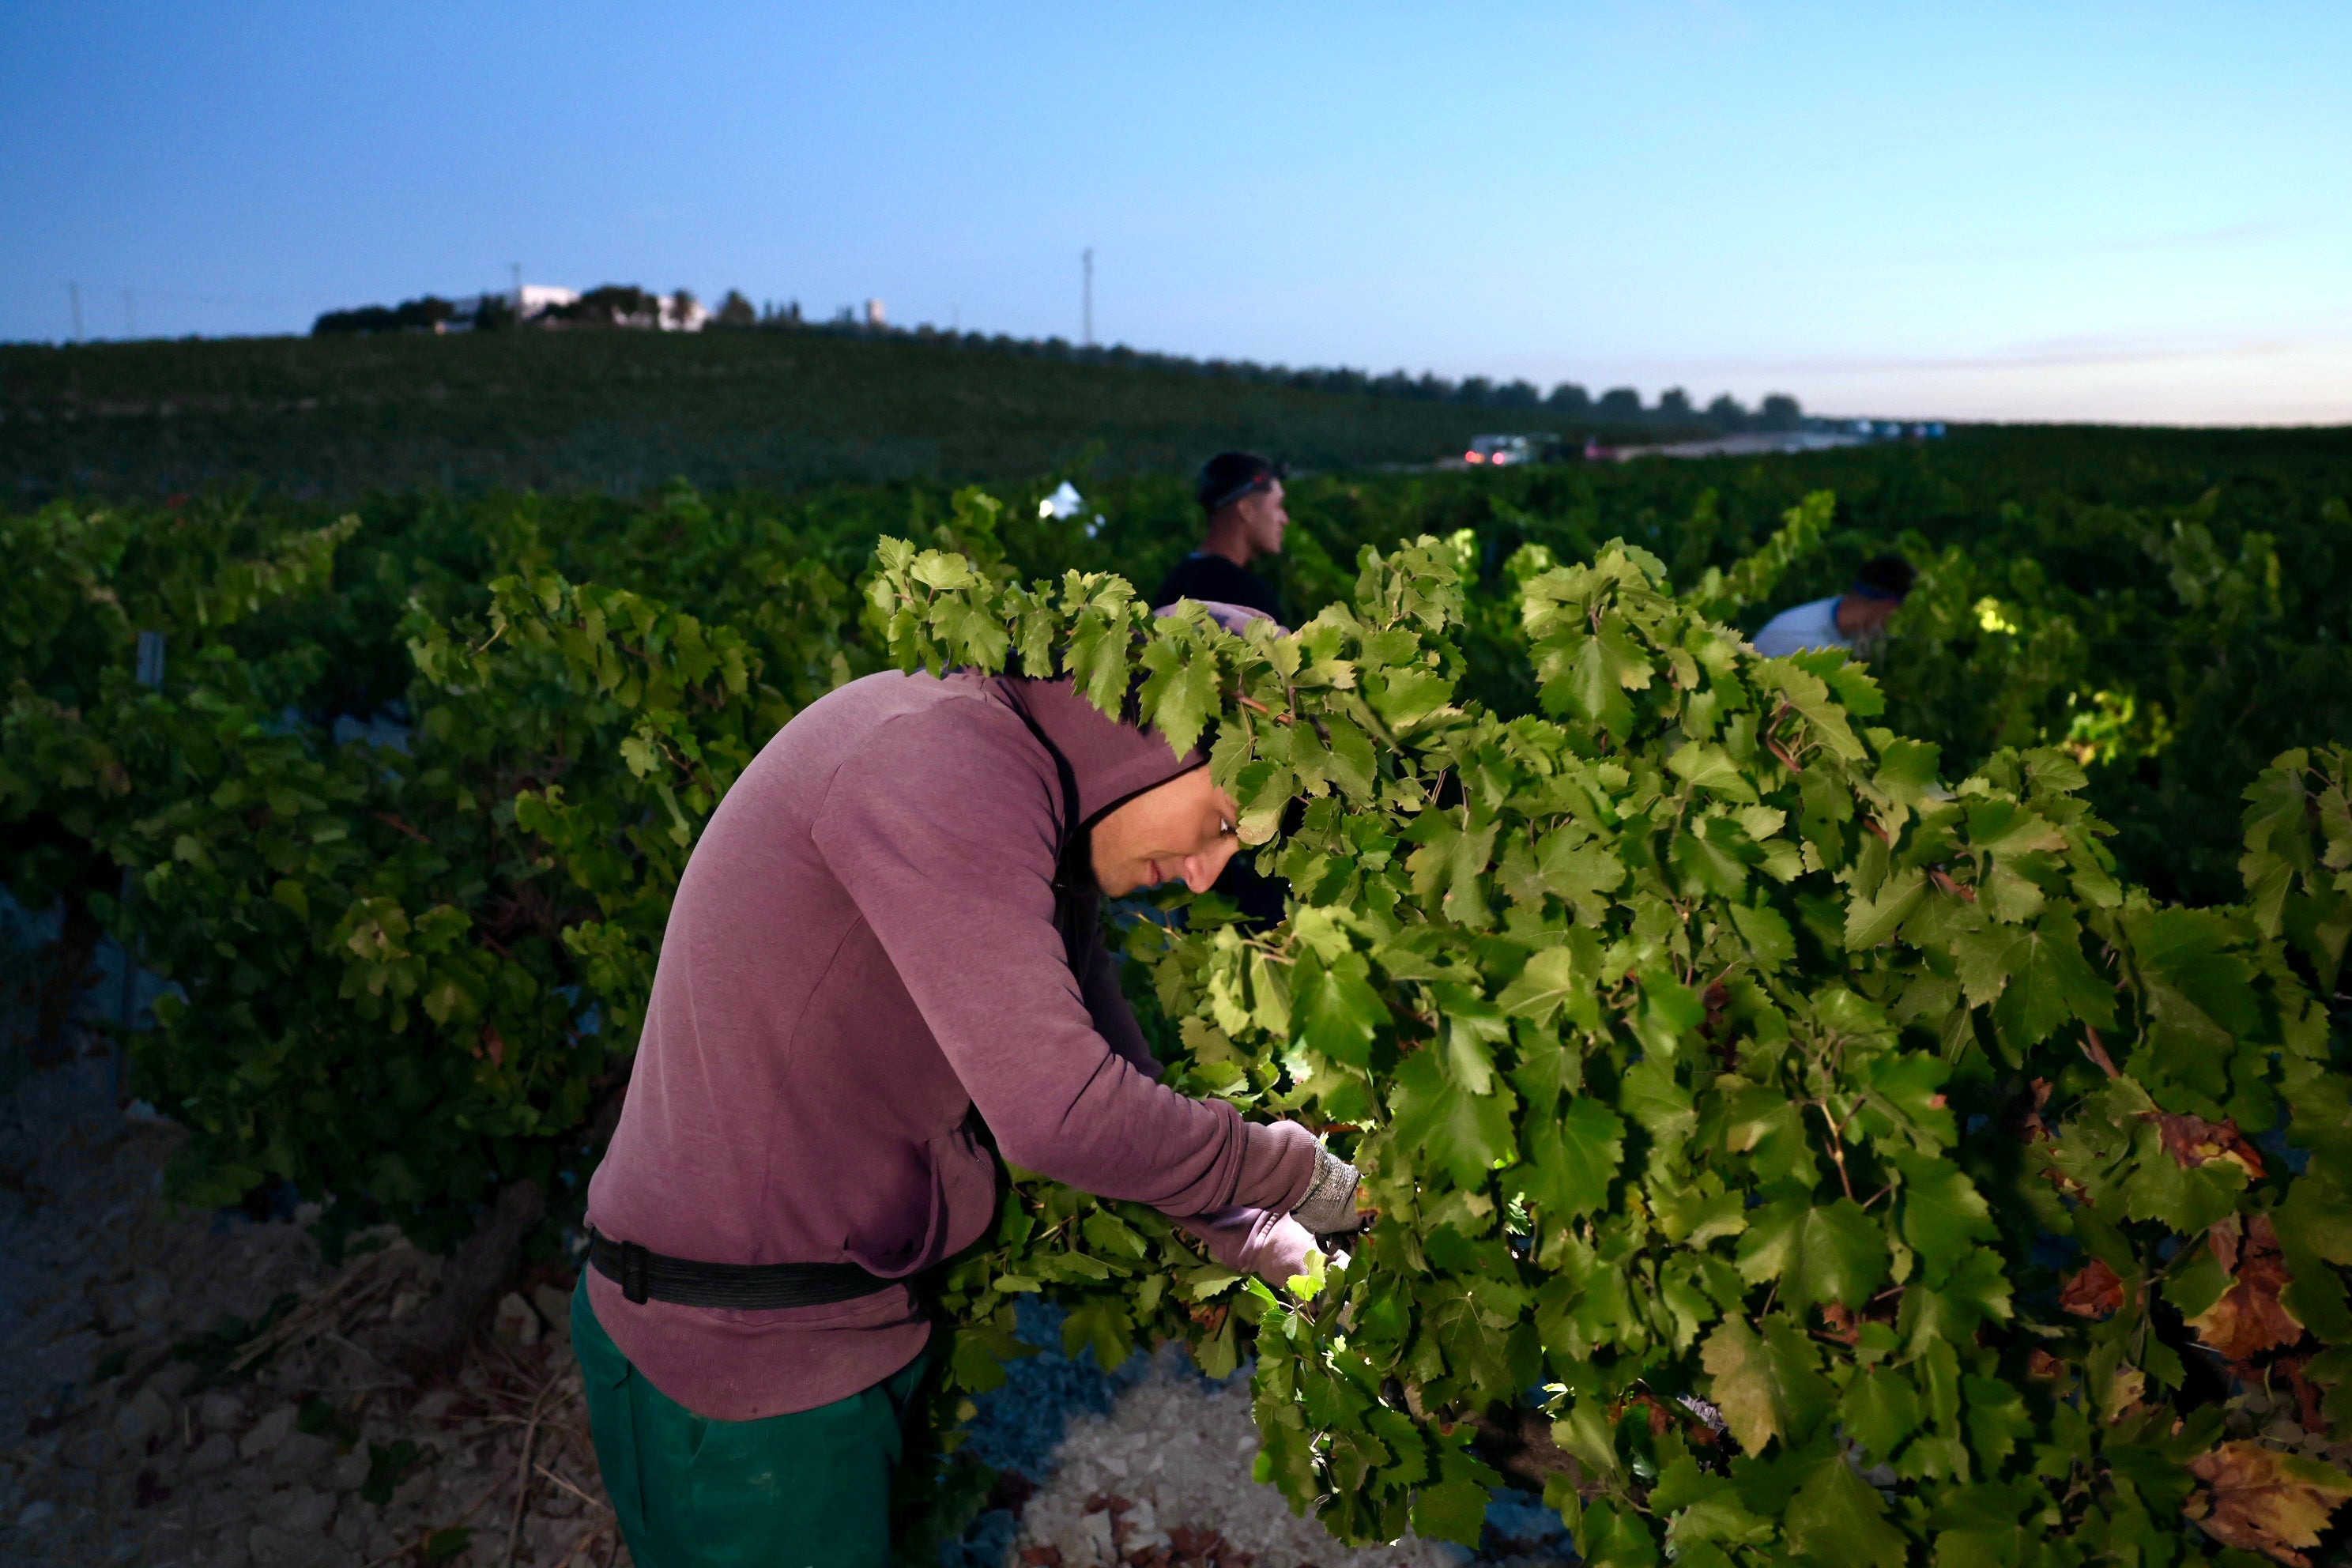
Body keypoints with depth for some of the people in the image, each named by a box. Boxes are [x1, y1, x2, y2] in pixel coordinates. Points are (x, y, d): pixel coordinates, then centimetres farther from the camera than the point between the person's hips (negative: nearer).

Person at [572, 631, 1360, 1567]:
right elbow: (1057, 1112, -32)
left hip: (846, 1311, 9)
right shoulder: (940, 754, -25)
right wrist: (1297, 1172, -16)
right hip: (743, 1355, -9)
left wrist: (1283, 1258, 10)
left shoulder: (1043, 829, 6)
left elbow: (1120, 1090, 13)